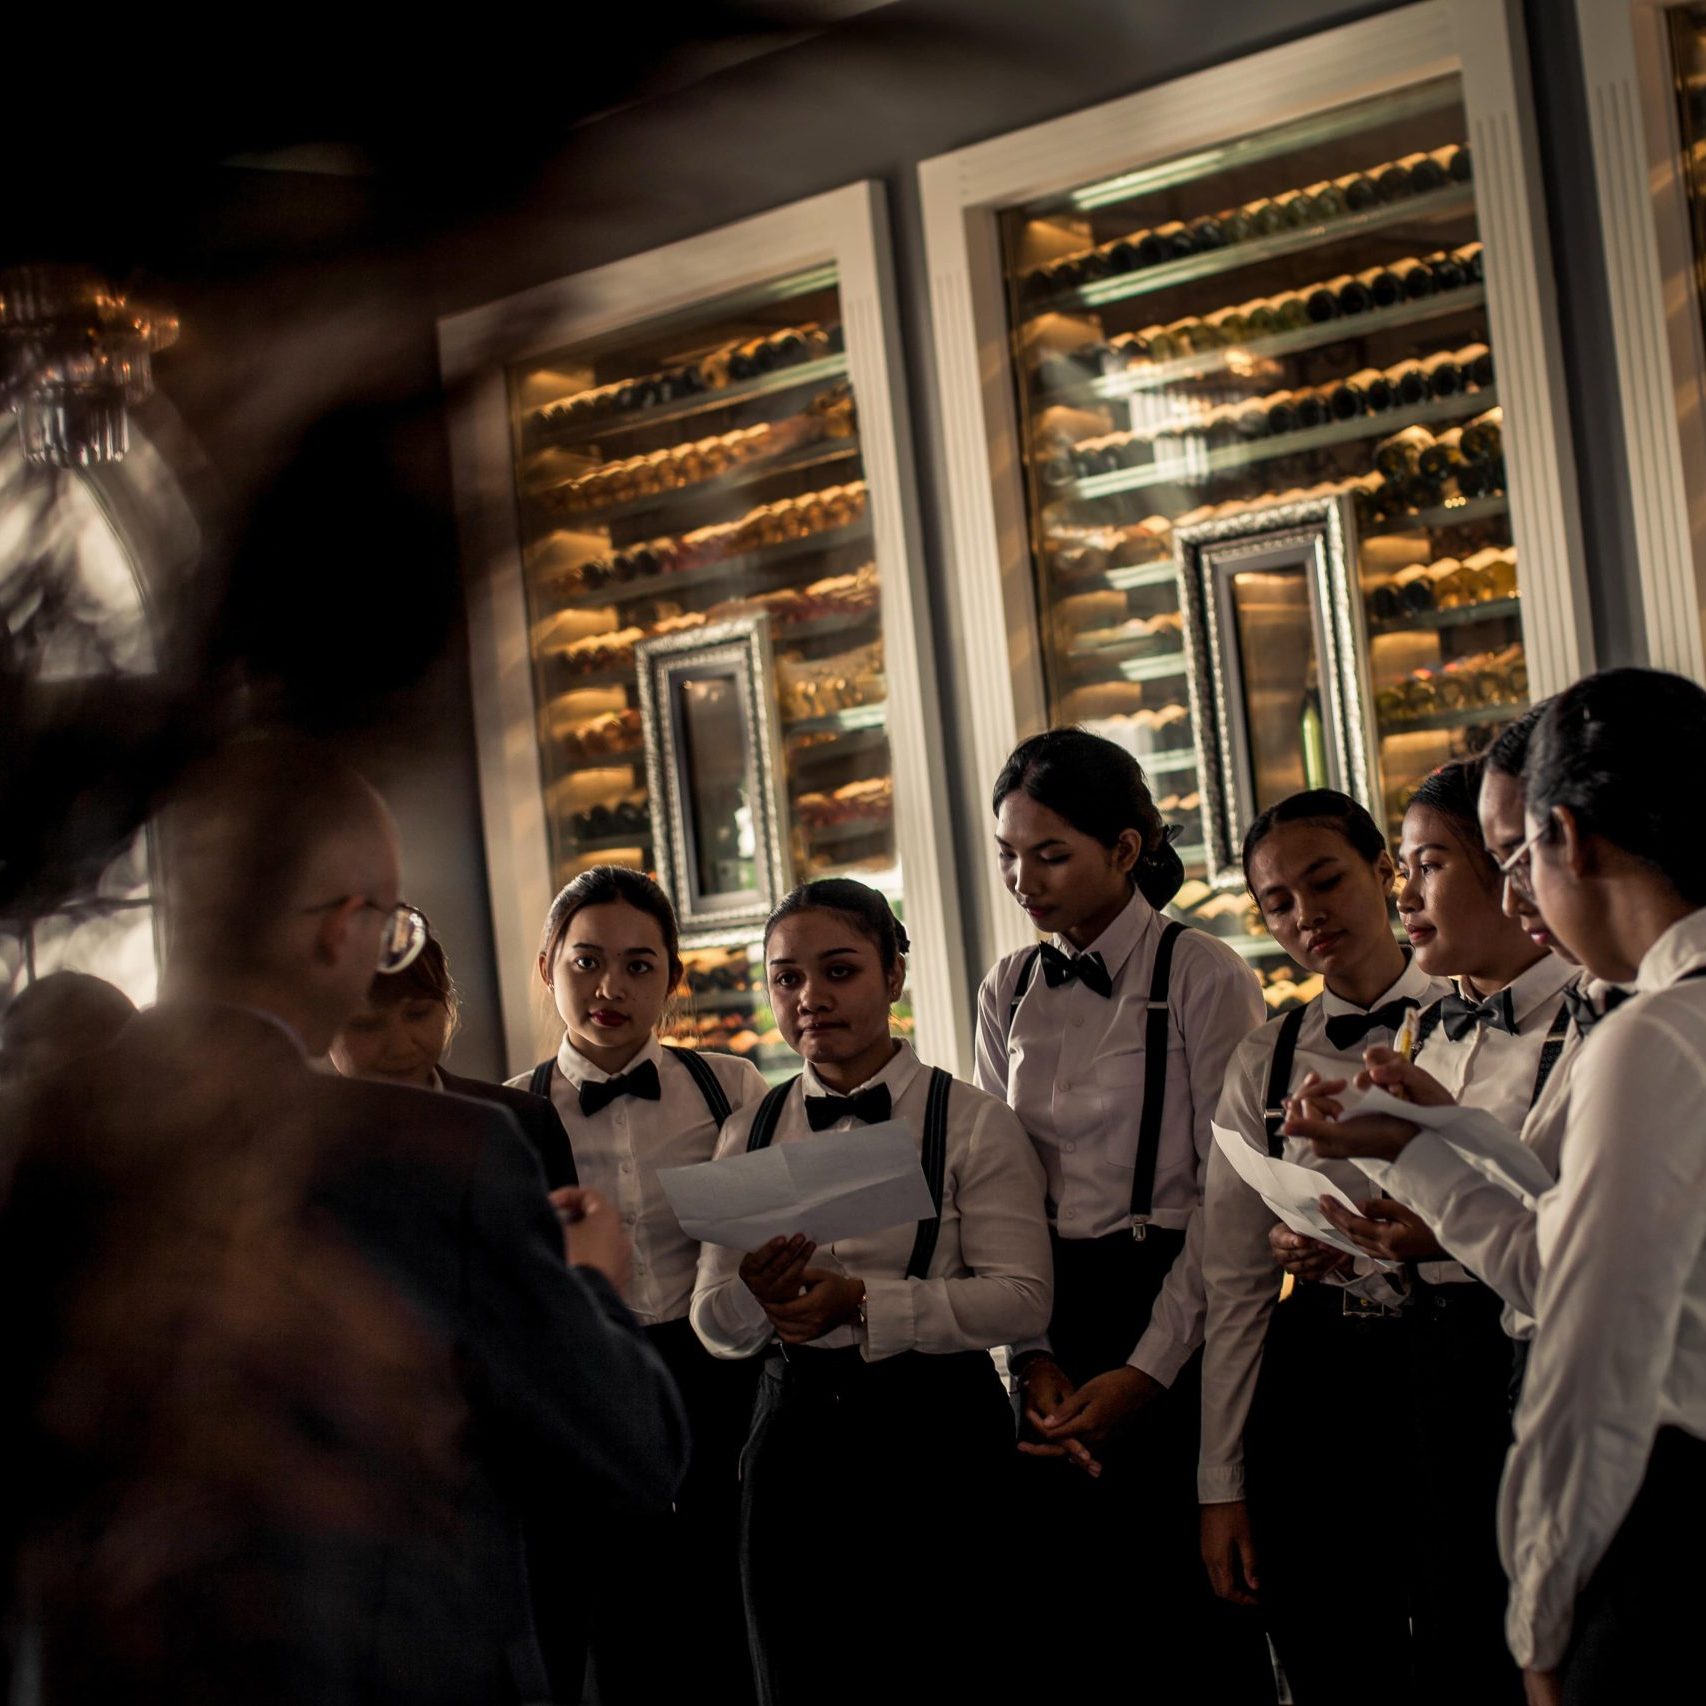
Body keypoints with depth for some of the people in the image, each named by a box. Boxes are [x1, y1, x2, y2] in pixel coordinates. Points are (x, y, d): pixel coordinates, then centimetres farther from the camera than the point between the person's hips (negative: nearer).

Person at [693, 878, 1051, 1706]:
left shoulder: (972, 1123, -4)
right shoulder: (750, 1134, 8)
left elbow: (1022, 1297, -13)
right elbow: (714, 1325, 7)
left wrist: (862, 1301, -23)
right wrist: (755, 1294, -17)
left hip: (935, 1429, -4)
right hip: (795, 1428, 4)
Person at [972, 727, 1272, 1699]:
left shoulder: (1205, 979, -6)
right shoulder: (1009, 993, 10)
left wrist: (1147, 1370, -14)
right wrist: (1035, 1357, -4)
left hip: (1174, 1307, -5)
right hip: (1050, 1319, 5)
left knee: (1198, 1619, -1)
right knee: (1063, 1625, 6)